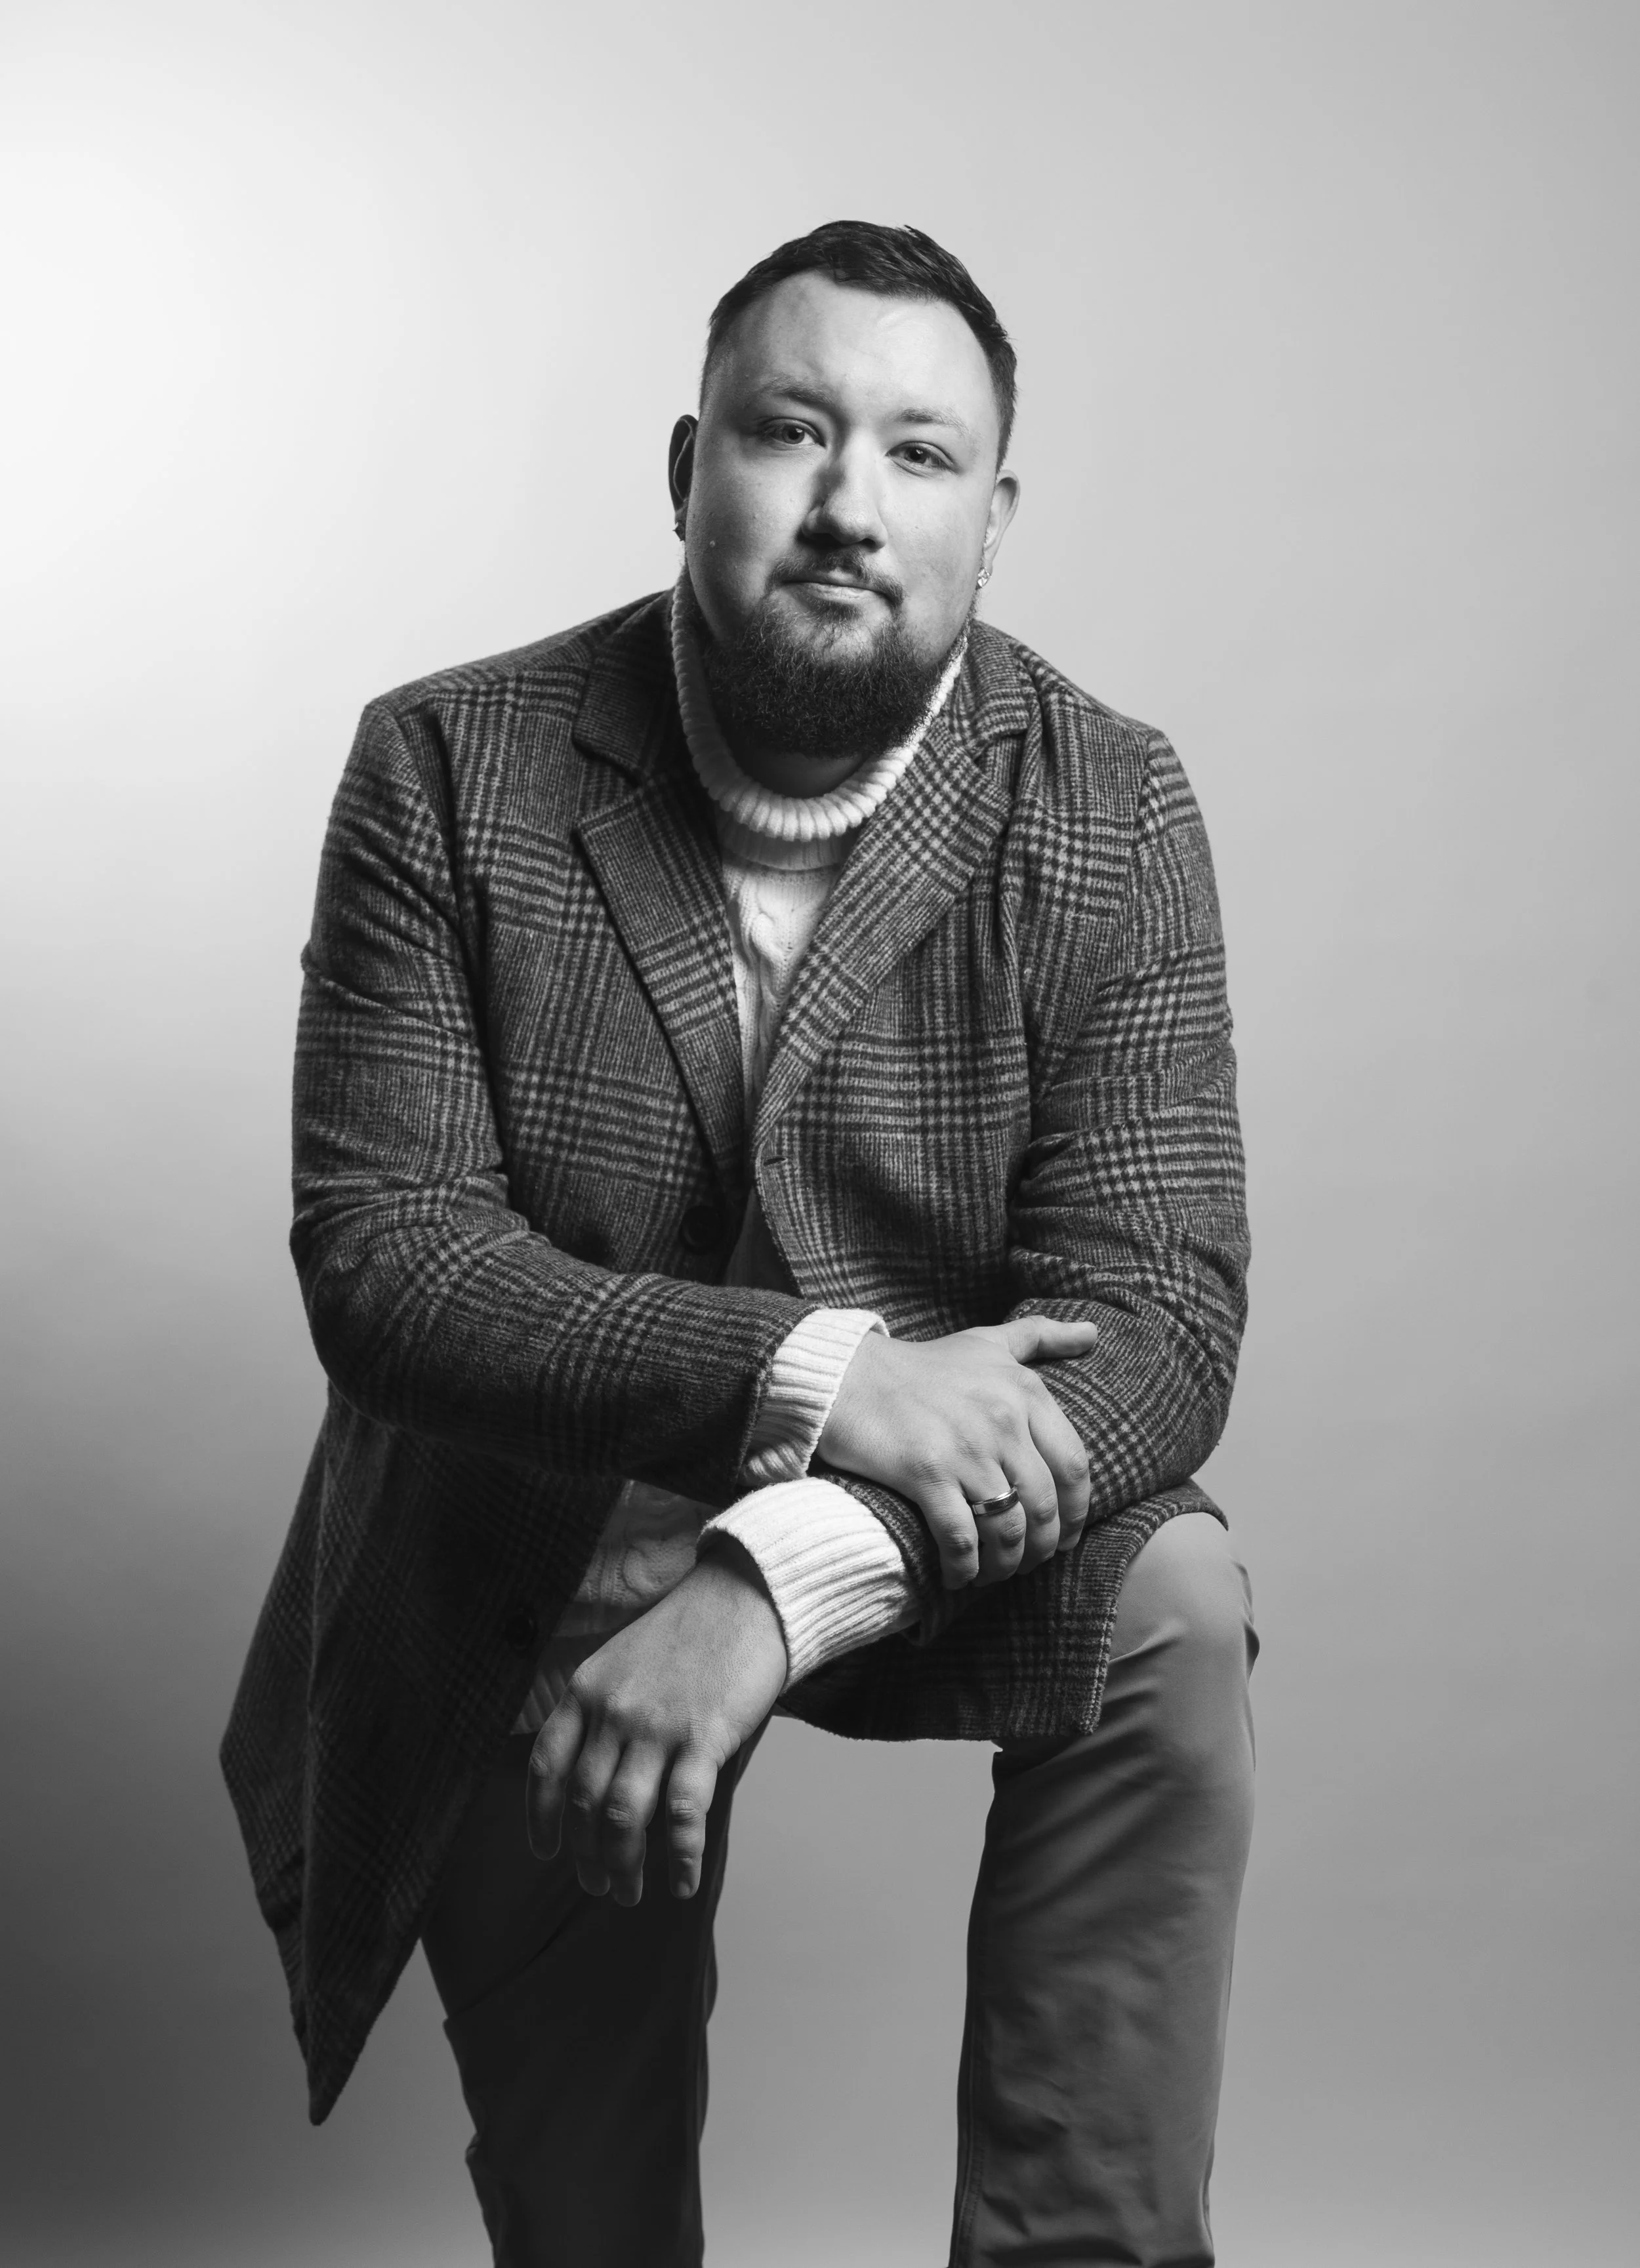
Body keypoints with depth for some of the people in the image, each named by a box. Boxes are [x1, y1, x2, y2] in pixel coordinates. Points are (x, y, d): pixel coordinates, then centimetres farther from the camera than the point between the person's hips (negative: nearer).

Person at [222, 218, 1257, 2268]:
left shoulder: (1111, 817, -11)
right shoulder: (447, 772, -11)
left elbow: (1158, 1315, -19)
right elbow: (377, 1254, -17)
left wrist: (783, 1575, -35)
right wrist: (814, 1373, -32)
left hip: (937, 1508, 1)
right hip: (530, 1535, 0)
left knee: (1173, 1606, -27)